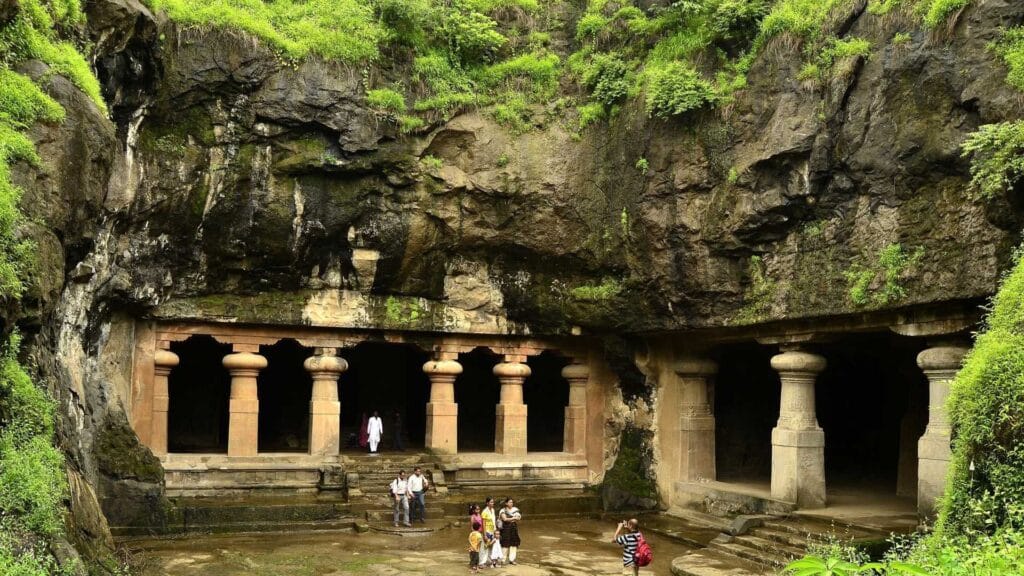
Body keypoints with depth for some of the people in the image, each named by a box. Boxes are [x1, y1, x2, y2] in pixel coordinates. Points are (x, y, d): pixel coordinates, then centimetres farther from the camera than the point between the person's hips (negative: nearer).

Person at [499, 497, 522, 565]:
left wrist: (509, 519, -12)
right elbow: (505, 519, -16)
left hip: (514, 528, 5)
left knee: (514, 544, 3)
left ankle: (511, 559, 11)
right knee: (506, 544, -7)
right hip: (506, 528, -5)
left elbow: (518, 518, 1)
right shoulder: (503, 511, -4)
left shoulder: (515, 510, 10)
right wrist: (513, 518, -11)